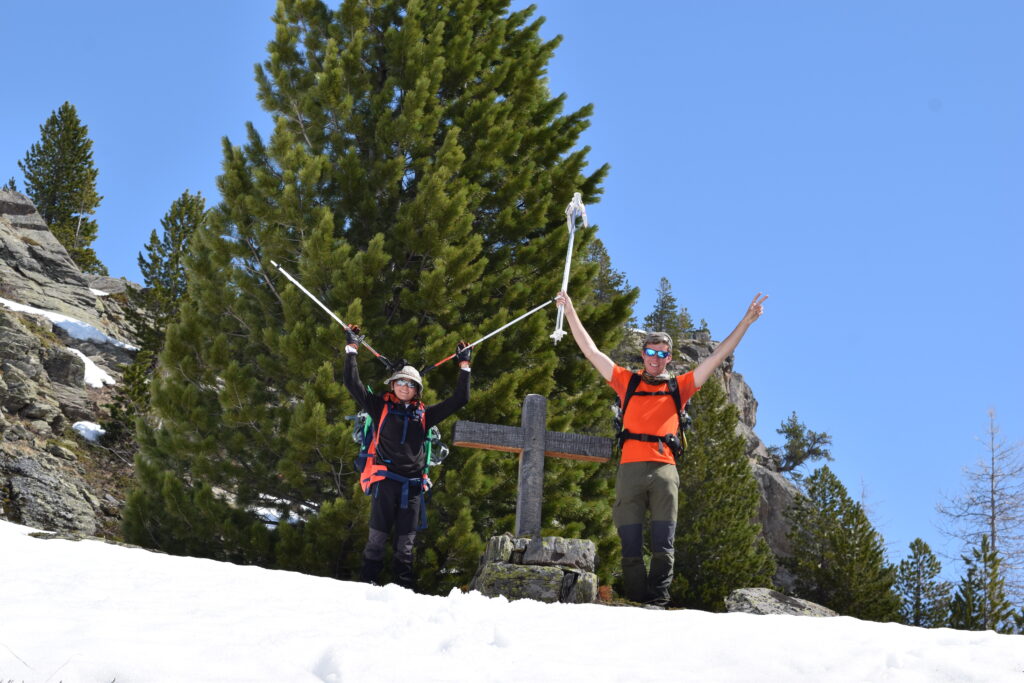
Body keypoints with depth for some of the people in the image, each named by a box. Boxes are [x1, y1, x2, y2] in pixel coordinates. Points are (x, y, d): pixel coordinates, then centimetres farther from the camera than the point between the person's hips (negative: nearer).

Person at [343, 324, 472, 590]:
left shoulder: (423, 414, 16)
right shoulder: (381, 407, 9)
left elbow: (459, 400, 21)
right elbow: (353, 384, 5)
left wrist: (464, 366, 21)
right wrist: (351, 349, 4)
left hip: (412, 485, 3)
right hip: (385, 480, -3)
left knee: (406, 543, 5)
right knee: (377, 538, -6)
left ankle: (404, 587, 7)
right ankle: (368, 583, -3)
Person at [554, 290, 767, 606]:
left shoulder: (679, 387, 18)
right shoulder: (627, 382, 18)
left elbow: (716, 358, 17)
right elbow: (591, 351, 18)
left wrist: (745, 323, 13)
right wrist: (571, 313, 16)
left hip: (664, 470, 0)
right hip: (630, 470, 0)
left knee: (663, 545, -5)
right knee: (630, 545, -3)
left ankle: (658, 602, -7)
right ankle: (637, 603, -2)